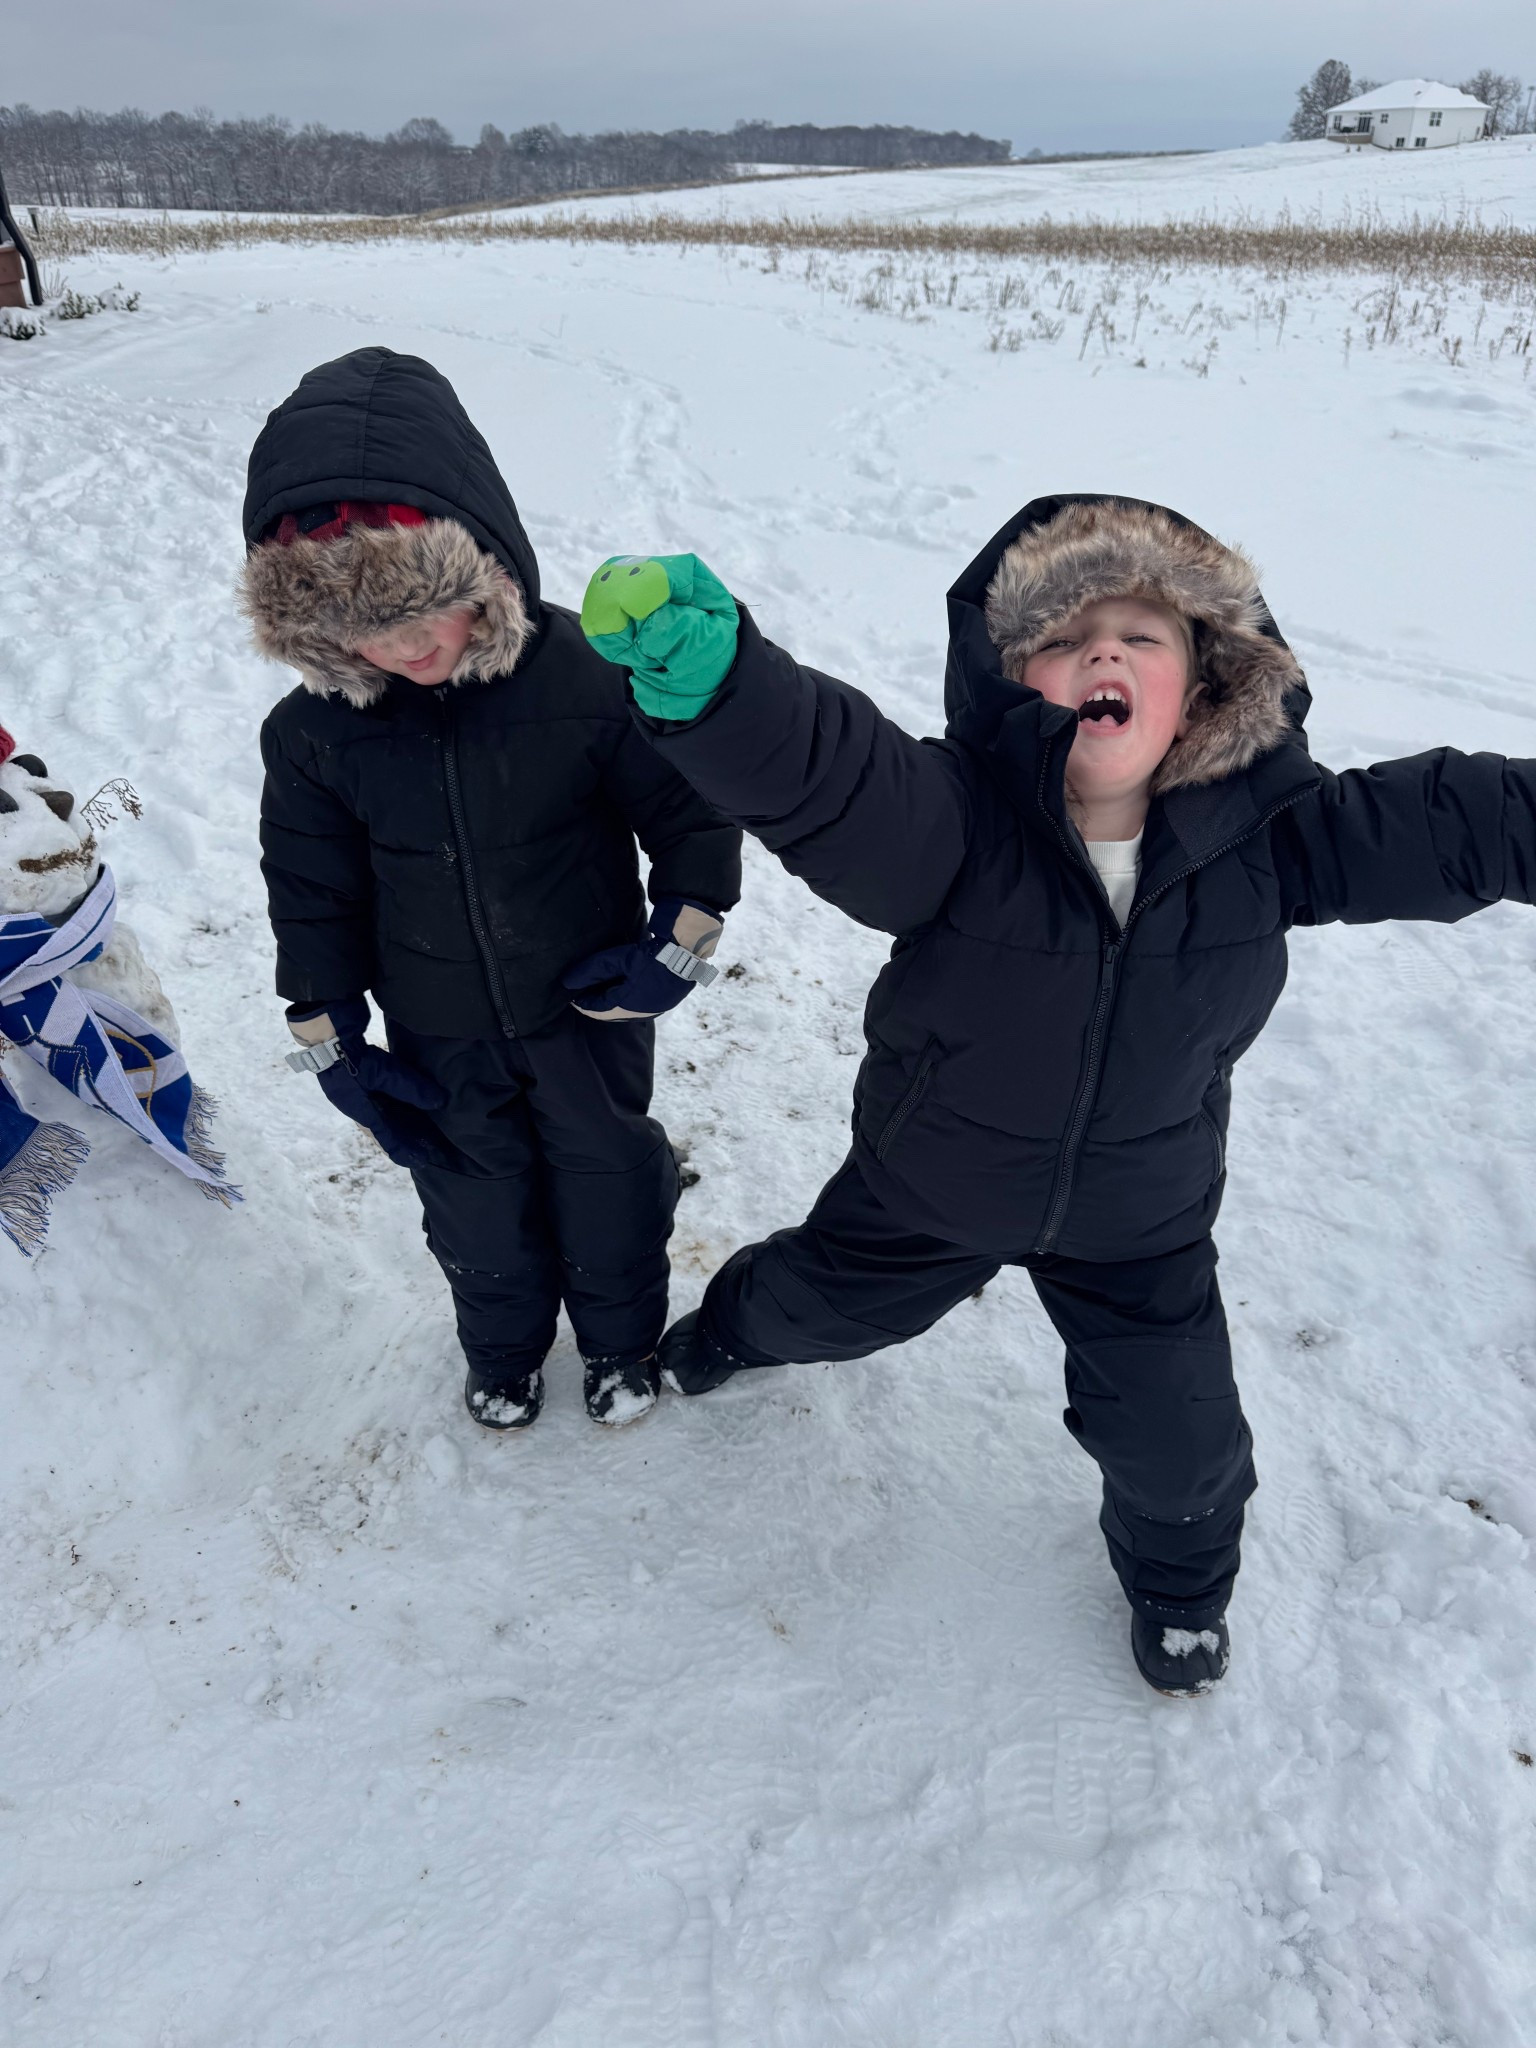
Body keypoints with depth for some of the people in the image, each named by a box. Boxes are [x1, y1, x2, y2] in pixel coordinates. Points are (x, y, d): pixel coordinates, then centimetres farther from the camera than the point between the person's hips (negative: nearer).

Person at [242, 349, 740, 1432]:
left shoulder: (587, 677, -26)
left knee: (608, 1181, 20)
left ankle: (621, 1337, 50)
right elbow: (312, 887, -3)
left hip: (590, 1012, -2)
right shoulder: (315, 728, -16)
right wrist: (329, 1035, 0)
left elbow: (691, 805, -12)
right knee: (476, 1202, 22)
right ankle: (504, 1347, 53)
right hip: (438, 1039, 3)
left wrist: (680, 943, -13)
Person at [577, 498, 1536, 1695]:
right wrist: (712, 683, -71)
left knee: (1176, 1435, 13)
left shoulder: (1265, 835, -20)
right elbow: (817, 773, -51)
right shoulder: (953, 820, -32)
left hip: (1139, 1223, 2)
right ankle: (737, 1325, 66)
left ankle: (1178, 1573, 52)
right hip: (930, 1184, -1)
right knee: (823, 1301, 25)